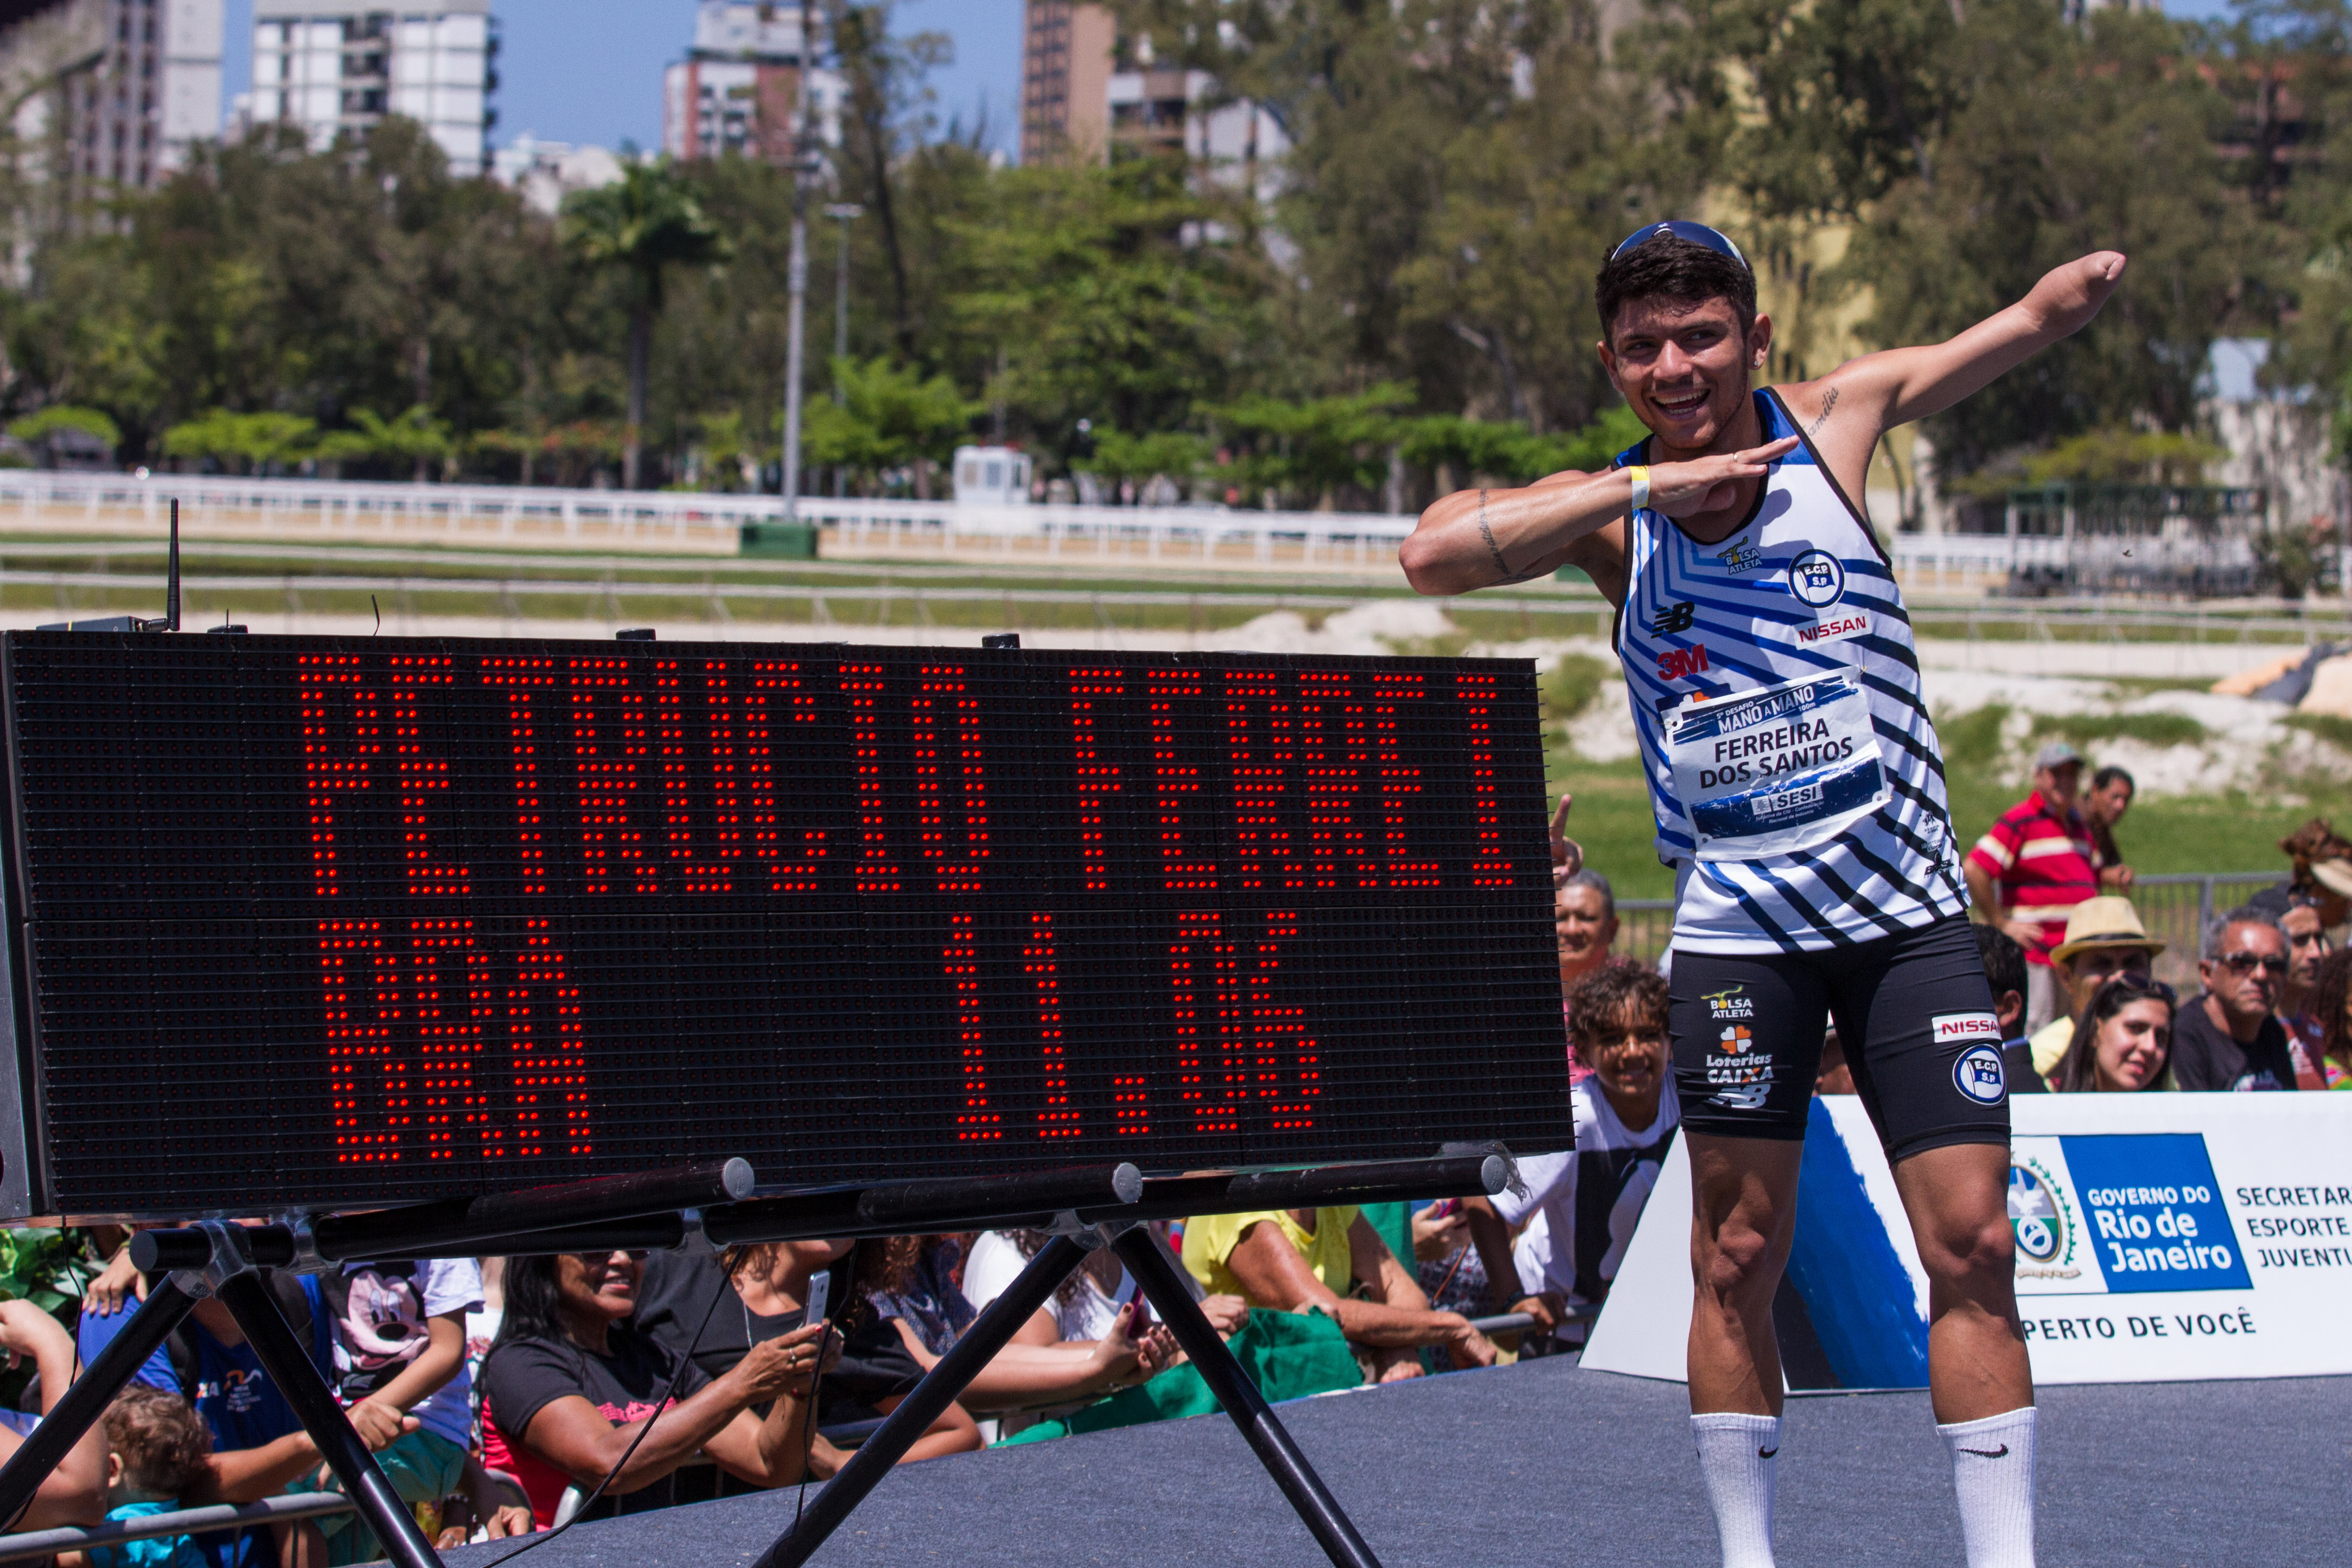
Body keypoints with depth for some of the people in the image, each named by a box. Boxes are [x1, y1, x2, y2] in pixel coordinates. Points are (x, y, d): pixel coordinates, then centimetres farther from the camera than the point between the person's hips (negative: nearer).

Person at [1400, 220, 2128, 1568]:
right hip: (1739, 925, 0)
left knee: (1973, 1245, -4)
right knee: (1740, 1257, 1)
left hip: (1910, 906, 1)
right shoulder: (1611, 512, -3)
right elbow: (1433, 553, -20)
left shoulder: (1833, 422, 0)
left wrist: (2088, 282, -20)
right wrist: (1648, 485, -23)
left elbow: (2042, 319, 3)